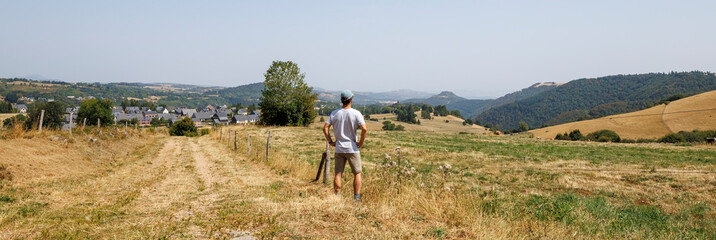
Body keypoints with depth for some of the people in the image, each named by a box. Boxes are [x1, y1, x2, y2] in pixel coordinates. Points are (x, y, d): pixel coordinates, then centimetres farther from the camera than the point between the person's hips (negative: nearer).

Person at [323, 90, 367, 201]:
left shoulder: (335, 113, 2)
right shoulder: (356, 113, -8)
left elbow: (325, 127, -1)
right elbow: (364, 129, -18)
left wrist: (330, 141, 6)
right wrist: (361, 142, -6)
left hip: (339, 149, 3)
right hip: (352, 148, -3)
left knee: (338, 174, 8)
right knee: (357, 173, 7)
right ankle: (356, 197, 1)